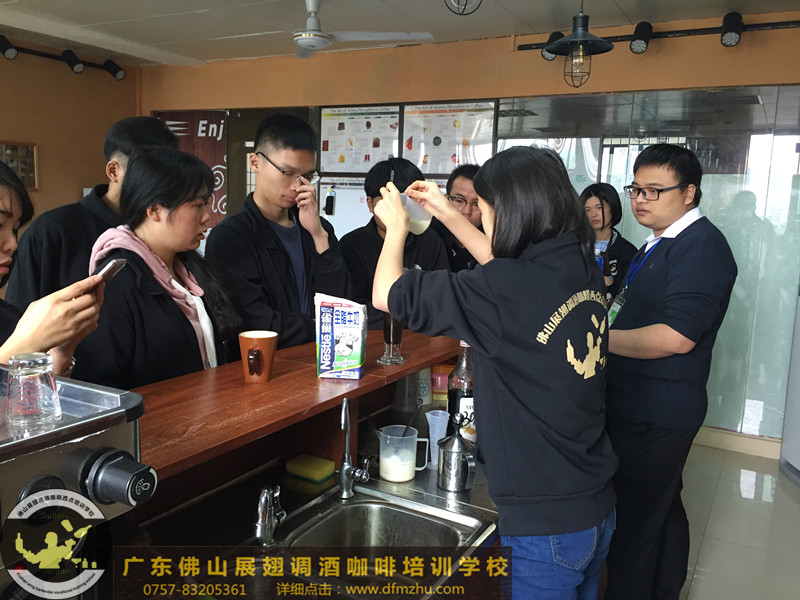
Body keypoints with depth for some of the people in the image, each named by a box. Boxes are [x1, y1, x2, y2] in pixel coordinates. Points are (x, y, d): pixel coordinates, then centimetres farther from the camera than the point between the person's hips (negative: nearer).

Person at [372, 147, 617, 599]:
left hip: (545, 523, -7)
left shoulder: (505, 290, -26)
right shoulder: (584, 267, -2)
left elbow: (386, 294, -16)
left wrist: (397, 227, 3)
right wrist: (448, 212, 22)